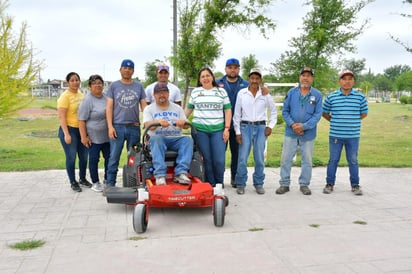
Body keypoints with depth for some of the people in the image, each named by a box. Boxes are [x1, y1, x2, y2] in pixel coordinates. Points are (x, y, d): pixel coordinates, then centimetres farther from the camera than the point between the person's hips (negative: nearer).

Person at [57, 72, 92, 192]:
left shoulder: (81, 95, 11)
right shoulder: (65, 96, -10)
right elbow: (61, 117, -15)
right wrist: (66, 134, -21)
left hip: (82, 129, 7)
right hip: (70, 130, -6)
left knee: (84, 156, 13)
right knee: (71, 157, 1)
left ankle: (82, 179, 30)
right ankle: (73, 182, 16)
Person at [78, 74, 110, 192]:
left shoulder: (106, 97, 7)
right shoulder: (87, 100, -11)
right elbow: (81, 120, -14)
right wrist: (84, 136, -17)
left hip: (107, 136, 6)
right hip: (94, 137, -5)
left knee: (109, 157, 10)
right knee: (94, 159, 4)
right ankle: (95, 183, 17)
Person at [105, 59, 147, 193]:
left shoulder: (138, 86, 10)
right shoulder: (114, 86, 5)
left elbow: (144, 106, 8)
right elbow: (109, 107, 2)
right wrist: (110, 126, -7)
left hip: (134, 127, 2)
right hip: (117, 126, -2)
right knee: (114, 157, 0)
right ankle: (110, 184, 9)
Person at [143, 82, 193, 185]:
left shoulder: (177, 108, 18)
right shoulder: (149, 109, 11)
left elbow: (186, 126, 9)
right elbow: (148, 125, -7)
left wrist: (183, 122, -17)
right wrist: (158, 122, -30)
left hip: (175, 139, 2)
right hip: (158, 139, -2)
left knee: (188, 139, -28)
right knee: (156, 139, -37)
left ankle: (181, 173, -39)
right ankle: (160, 175, -45)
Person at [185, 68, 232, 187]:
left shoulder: (221, 91, 9)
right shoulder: (195, 92, 12)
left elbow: (228, 111, 7)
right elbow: (188, 109, 19)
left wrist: (226, 128, -1)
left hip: (218, 130, 0)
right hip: (200, 129, 1)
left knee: (219, 160, -6)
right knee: (206, 159, 1)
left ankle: (219, 184, 15)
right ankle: (210, 185, 14)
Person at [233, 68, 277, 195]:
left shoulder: (265, 94, 4)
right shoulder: (241, 93, 1)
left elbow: (273, 111, 15)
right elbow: (237, 114, 3)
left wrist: (270, 126, 5)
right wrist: (237, 132, -1)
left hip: (261, 127, 1)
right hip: (245, 127, -1)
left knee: (259, 158, 3)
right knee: (242, 158, -4)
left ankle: (259, 184, 17)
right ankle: (240, 184, 9)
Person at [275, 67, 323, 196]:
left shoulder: (317, 95, -2)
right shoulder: (291, 92, 2)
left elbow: (317, 114, -6)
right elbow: (285, 111, 2)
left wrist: (304, 126, -16)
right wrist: (292, 124, -13)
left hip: (308, 134, 0)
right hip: (291, 132, 1)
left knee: (307, 160, 9)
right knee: (285, 159, 3)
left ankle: (304, 184, 22)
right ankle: (284, 184, 15)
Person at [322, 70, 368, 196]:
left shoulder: (360, 97, 2)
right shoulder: (331, 97, 1)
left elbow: (364, 113, 13)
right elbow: (324, 113, 12)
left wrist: (352, 121, 8)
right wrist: (334, 122, 7)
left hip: (353, 135, 0)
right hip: (335, 135, 0)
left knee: (353, 161, 7)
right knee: (333, 160, 7)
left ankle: (355, 185, 18)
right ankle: (330, 184, 17)